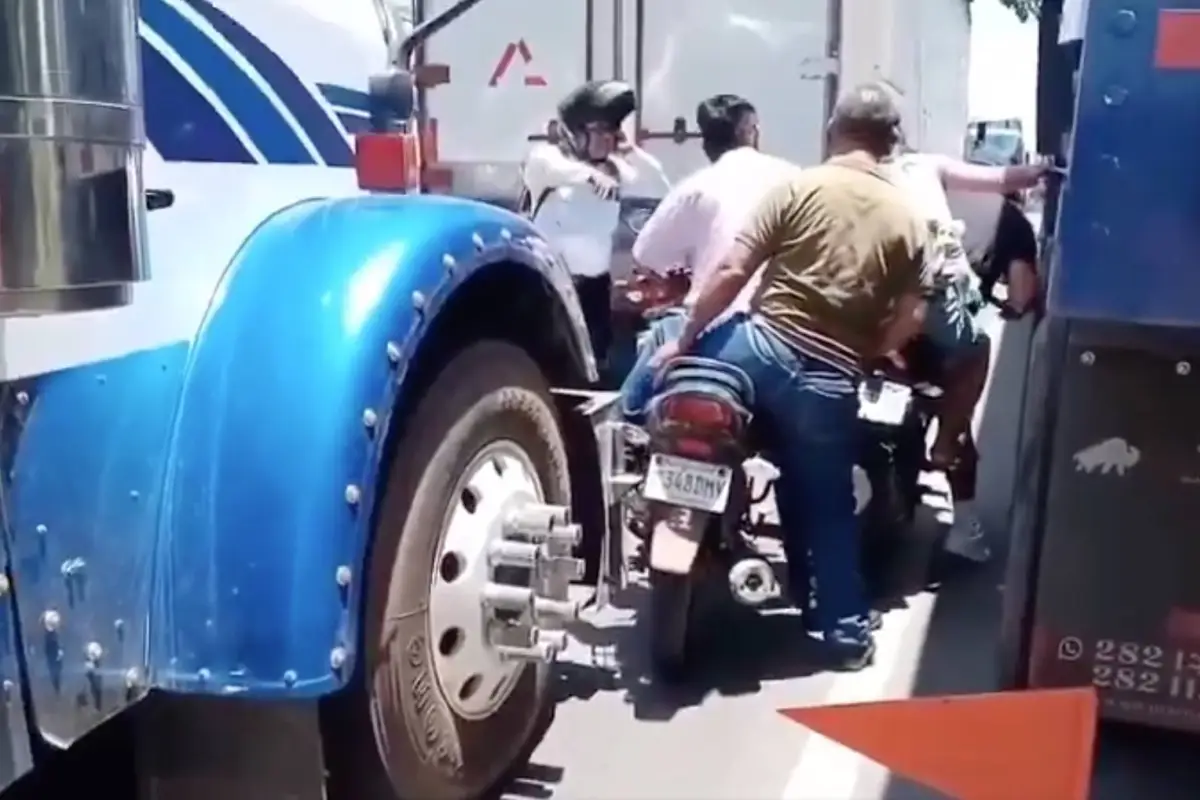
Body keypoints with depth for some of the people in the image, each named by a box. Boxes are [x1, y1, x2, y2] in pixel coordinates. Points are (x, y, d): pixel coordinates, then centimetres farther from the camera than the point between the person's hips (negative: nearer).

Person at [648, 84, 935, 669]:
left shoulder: (800, 187, 1)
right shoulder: (905, 217, 10)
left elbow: (732, 270, -5)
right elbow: (911, 318, 6)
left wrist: (684, 339, 3)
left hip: (760, 345, -2)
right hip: (831, 381, 3)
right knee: (828, 506, 18)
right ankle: (847, 631, 24)